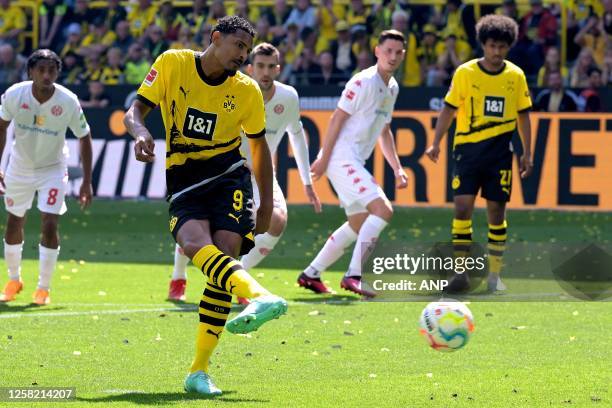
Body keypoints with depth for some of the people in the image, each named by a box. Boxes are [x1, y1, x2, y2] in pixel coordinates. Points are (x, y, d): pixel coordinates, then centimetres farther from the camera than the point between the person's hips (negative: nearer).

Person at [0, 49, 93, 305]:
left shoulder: (69, 102, -22)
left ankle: (43, 288, 1)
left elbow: (84, 139, -9)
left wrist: (87, 182, -10)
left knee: (50, 225, -13)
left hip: (53, 169, -2)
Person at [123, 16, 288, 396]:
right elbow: (135, 111, 0)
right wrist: (141, 133, -24)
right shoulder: (172, 64, -1)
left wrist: (267, 204, 11)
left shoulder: (247, 91, 4)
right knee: (196, 242, -30)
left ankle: (200, 371, -9)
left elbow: (259, 145, 16)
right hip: (183, 178, 0)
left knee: (224, 254, -16)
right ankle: (258, 297, -57)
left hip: (229, 174, 0)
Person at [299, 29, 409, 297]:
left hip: (355, 161, 10)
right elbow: (337, 118, -14)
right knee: (383, 209, -20)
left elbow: (384, 132, 24)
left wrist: (397, 168, 18)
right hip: (342, 157, -10)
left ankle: (310, 275, 22)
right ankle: (353, 275, -21)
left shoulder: (392, 88, 15)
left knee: (359, 224, 16)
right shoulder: (363, 81, -12)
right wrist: (323, 159, -17)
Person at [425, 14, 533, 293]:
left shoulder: (516, 76, 4)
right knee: (462, 206, -11)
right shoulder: (465, 73, -2)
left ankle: (494, 274, 12)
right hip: (467, 147, -1)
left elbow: (523, 115, 11)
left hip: (500, 152, 1)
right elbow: (449, 109, 3)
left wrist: (527, 153, 7)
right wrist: (436, 143, -6)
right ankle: (461, 272, -5)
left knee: (496, 210, 3)